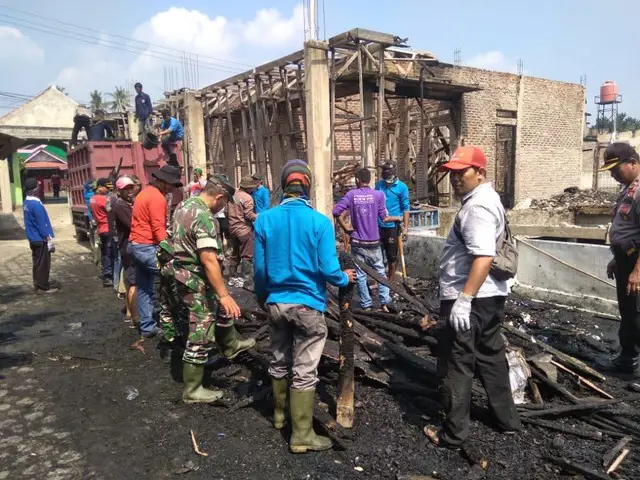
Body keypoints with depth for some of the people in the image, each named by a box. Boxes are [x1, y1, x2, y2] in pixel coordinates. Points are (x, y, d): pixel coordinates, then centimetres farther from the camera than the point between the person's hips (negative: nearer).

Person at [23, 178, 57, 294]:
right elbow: (42, 223, -21)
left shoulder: (26, 202, 8)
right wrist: (48, 239, -16)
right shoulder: (36, 204, -21)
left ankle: (37, 284, 24)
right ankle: (43, 287, 4)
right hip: (40, 239, -9)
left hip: (33, 238, 9)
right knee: (43, 264, -1)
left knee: (37, 262, 16)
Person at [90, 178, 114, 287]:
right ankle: (108, 277, -7)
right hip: (108, 229, -9)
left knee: (105, 253, 14)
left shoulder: (93, 199, 14)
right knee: (110, 254, -7)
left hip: (101, 229, 9)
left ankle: (106, 275, 20)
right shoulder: (103, 199, -15)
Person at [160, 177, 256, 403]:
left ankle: (231, 345, 50)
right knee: (201, 336, 1)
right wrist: (224, 295, -30)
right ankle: (192, 390, 14)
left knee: (220, 308, 28)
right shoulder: (204, 217, -26)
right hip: (195, 281, -10)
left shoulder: (185, 205, 4)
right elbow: (209, 260, -32)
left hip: (183, 272, 10)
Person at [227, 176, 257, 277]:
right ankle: (246, 276, -1)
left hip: (232, 228, 8)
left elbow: (227, 212, 11)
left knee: (235, 253, 19)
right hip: (244, 229, -8)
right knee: (247, 255, -1)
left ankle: (232, 274, 23)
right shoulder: (247, 198, -14)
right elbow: (249, 215, -18)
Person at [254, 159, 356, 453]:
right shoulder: (320, 222, -14)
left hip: (276, 303, 4)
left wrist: (262, 297, 18)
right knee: (304, 371, 5)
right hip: (308, 304, -4)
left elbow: (260, 268, 0)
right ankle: (301, 436, 14)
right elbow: (328, 270, -15)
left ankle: (280, 414, 41)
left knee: (279, 362, 22)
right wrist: (345, 279, 7)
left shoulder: (264, 220, -4)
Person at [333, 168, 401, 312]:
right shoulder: (378, 194, -5)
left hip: (357, 242, 0)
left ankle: (366, 305, 13)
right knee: (380, 272, 13)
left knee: (360, 275, 8)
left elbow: (336, 212, -9)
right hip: (373, 242, 0)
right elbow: (383, 218, -2)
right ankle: (385, 302, 6)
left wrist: (346, 228, 2)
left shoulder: (351, 194, -3)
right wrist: (396, 218, 17)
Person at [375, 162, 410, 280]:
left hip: (393, 226, -3)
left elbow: (405, 208, -7)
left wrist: (405, 227, -11)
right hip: (378, 225, 3)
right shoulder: (378, 184, 3)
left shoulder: (402, 187, -7)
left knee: (391, 256, 8)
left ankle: (390, 280, 23)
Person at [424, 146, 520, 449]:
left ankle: (453, 434, 11)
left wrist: (464, 299, -31)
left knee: (456, 366, 0)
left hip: (469, 299, -11)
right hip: (491, 295, 11)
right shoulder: (487, 199, 15)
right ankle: (507, 418, 34)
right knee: (491, 357, 21)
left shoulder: (477, 207, -18)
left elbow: (484, 257, -29)